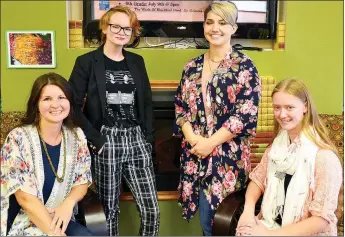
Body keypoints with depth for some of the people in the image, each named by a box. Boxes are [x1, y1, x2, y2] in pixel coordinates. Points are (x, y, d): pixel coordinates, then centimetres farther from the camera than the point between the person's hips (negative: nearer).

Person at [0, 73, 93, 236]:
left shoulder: (76, 136, -1)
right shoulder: (18, 139, -14)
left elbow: (83, 180, 6)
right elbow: (25, 198, -17)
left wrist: (69, 202, -15)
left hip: (61, 220, 5)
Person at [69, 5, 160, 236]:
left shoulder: (137, 61, 12)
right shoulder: (86, 62, -1)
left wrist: (149, 138, 7)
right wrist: (95, 138, -11)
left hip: (136, 140, 4)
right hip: (106, 142, -3)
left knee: (152, 210, 2)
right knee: (109, 210, 8)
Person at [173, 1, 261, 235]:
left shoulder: (244, 66, -6)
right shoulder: (192, 66, 9)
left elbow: (246, 115, -12)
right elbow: (180, 106, 10)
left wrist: (210, 143, -14)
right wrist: (192, 138, -7)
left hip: (228, 156, -4)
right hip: (194, 154, 4)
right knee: (206, 218, 13)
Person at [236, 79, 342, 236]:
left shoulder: (324, 156, -18)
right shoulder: (278, 144, 1)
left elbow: (322, 220, -16)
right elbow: (258, 179, 10)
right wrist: (248, 210, -9)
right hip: (271, 224, 5)